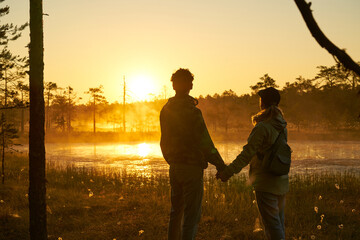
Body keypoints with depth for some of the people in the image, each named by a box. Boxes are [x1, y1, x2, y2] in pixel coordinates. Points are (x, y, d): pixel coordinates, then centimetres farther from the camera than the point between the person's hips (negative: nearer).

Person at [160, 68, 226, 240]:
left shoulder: (165, 110, 6)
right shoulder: (192, 111, -17)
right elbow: (204, 143, -17)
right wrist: (220, 165, -7)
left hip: (174, 168, 7)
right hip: (192, 167, -7)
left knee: (176, 211, 18)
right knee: (192, 214, -1)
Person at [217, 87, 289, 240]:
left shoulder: (262, 128, -17)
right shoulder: (282, 126, 6)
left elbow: (247, 154, -21)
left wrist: (228, 172, -19)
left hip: (266, 183, -8)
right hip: (281, 181, 8)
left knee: (271, 223, -4)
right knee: (279, 220, 17)